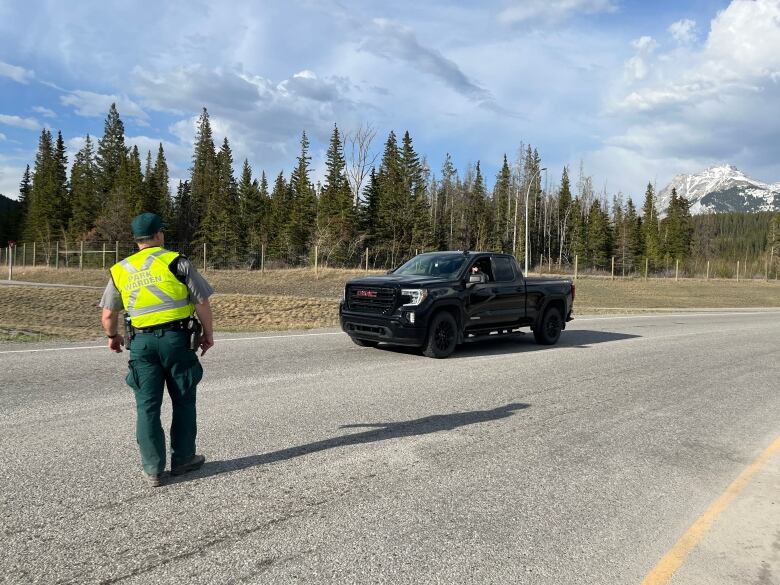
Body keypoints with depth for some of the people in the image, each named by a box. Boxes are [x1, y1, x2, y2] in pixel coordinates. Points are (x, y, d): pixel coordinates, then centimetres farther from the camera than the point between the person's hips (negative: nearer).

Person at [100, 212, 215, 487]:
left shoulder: (120, 270, 8)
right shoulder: (176, 262, -3)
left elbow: (108, 314, 10)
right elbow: (202, 302, -5)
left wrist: (112, 337, 30)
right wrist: (208, 333, 8)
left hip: (141, 342, 3)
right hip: (176, 339, -3)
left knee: (147, 406, 8)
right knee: (183, 401, 12)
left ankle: (153, 469, 12)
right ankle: (182, 459, 22)